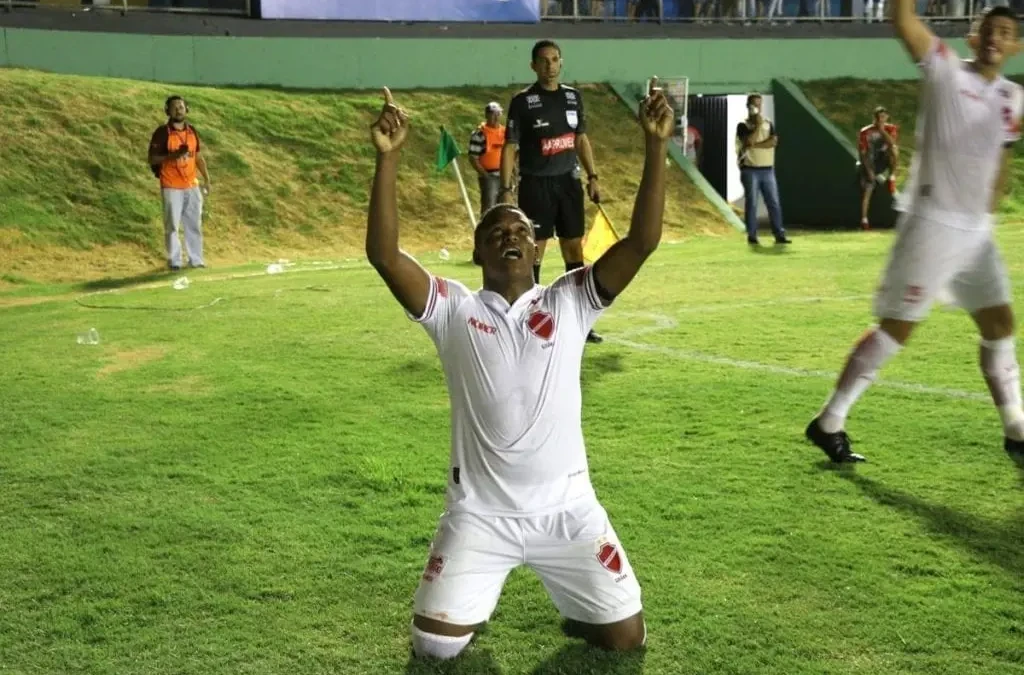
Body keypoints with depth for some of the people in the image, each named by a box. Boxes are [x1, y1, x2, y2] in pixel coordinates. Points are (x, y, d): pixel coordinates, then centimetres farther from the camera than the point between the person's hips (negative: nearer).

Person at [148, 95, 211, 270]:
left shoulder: (192, 131, 8)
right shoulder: (162, 133, -8)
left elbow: (199, 156, 16)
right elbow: (152, 159, -10)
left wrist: (207, 179, 13)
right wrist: (173, 155, -23)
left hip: (192, 186, 5)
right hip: (172, 188, -5)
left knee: (194, 224, 8)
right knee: (172, 225, 0)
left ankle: (196, 259, 17)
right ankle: (174, 261, 9)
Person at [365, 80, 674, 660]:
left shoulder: (570, 304, -1)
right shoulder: (455, 311, -3)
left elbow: (643, 242, -10)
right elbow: (384, 254, -16)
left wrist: (656, 146, -18)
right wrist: (388, 157, -24)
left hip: (567, 510, 1)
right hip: (480, 515, 0)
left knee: (626, 638, 4)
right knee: (435, 647, -2)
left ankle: (578, 607, 39)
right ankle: (477, 597, 32)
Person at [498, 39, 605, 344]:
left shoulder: (573, 96, 8)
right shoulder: (522, 101, -6)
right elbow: (509, 147, -7)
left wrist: (592, 176, 10)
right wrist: (506, 189, -14)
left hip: (568, 181, 5)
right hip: (536, 185, -5)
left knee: (574, 248, 8)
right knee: (533, 251, -2)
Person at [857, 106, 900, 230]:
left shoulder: (891, 129, -2)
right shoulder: (865, 132, -7)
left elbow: (892, 143, -22)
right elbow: (863, 153, -7)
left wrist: (882, 130, -24)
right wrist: (869, 170, -15)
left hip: (884, 161, 1)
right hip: (869, 163, -1)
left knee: (894, 149, -30)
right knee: (867, 190, -14)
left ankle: (891, 178, -17)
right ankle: (864, 220, -12)